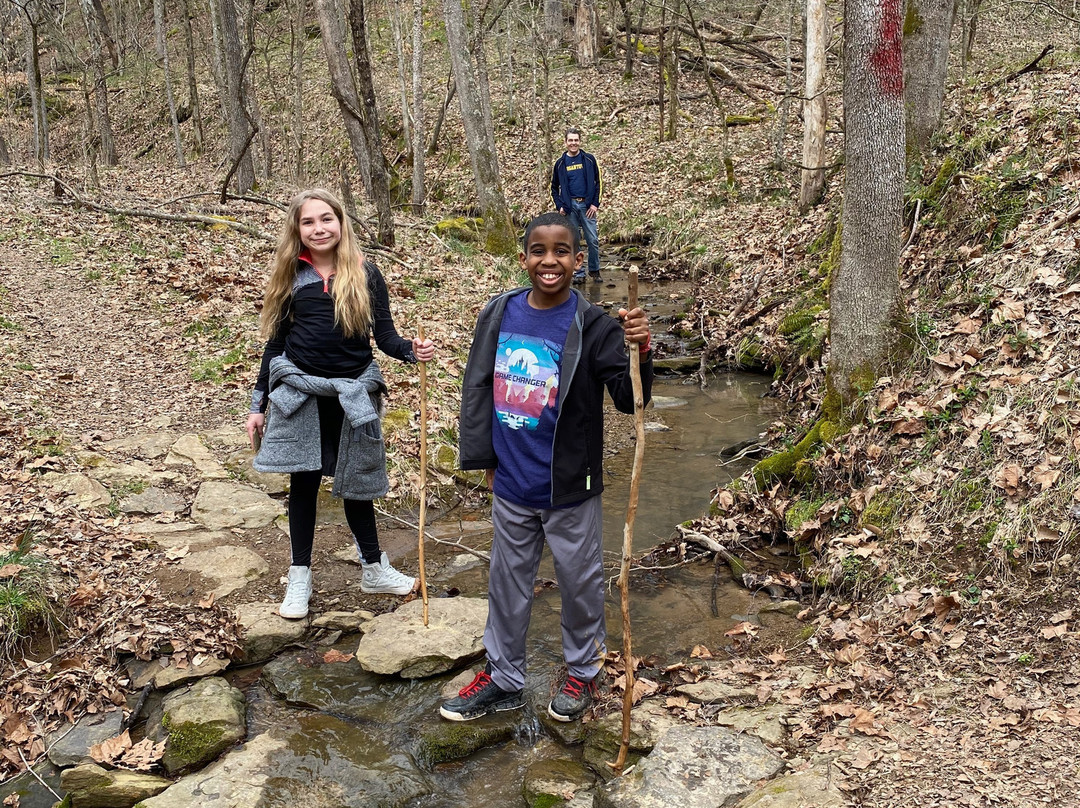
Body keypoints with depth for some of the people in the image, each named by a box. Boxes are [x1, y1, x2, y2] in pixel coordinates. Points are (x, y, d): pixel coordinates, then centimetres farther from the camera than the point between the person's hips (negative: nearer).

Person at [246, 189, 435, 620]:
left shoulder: (365, 274, -2)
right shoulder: (291, 275, 2)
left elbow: (384, 335, -2)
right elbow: (275, 341, 6)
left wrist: (411, 350, -24)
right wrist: (258, 404, 5)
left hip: (352, 393, 0)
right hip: (300, 391, 1)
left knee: (355, 482, 11)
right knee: (303, 481, 7)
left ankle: (374, 569, 27)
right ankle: (300, 576, 21)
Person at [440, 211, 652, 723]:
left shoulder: (592, 326, -14)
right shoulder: (500, 314, -2)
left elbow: (630, 399, -18)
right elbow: (477, 386, 8)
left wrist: (640, 351, -37)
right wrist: (484, 457, 8)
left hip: (569, 488, -4)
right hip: (510, 485, 4)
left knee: (579, 582, 15)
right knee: (507, 582, 17)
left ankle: (582, 671, 38)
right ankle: (503, 678, 35)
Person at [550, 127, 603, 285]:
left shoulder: (589, 160, 4)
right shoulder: (560, 163, 8)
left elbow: (598, 182, 5)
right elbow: (554, 187, 14)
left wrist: (595, 204, -4)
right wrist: (559, 206, 2)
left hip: (587, 205, -1)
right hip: (569, 207, 1)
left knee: (592, 240, -2)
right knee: (573, 241, 3)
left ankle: (594, 270, 14)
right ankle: (578, 273, 11)